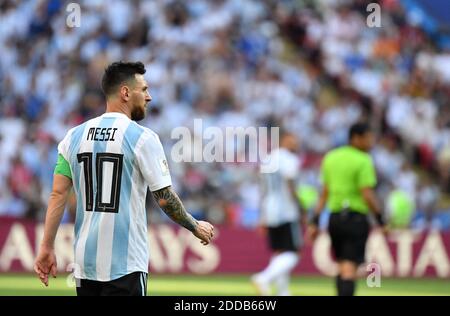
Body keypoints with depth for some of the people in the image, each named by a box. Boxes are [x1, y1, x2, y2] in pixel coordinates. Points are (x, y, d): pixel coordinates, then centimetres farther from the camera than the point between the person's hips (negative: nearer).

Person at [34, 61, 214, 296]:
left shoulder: (75, 135, 7)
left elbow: (58, 194, 4)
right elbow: (165, 198, -6)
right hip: (125, 263, -5)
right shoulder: (142, 138, -7)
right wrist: (196, 227, 10)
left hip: (85, 260, 5)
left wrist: (46, 247, 7)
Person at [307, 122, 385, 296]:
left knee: (342, 266, 16)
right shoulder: (363, 161, -9)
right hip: (356, 217, -6)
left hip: (334, 217, 6)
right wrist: (381, 221, -7)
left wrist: (315, 222, 11)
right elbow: (368, 196, -15)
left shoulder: (330, 157, 11)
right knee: (350, 267, -8)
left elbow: (324, 193, 12)